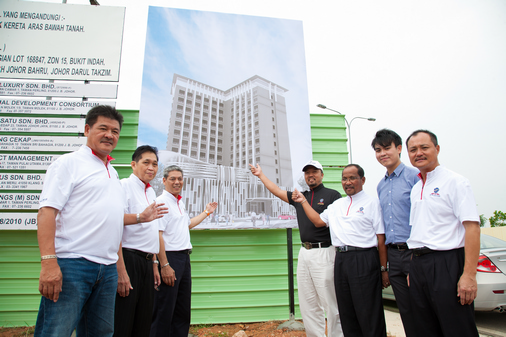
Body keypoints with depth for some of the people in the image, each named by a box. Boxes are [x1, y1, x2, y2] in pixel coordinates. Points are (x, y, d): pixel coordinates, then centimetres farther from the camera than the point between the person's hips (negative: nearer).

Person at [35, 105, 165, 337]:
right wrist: (49, 262, -22)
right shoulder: (69, 163, -3)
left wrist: (141, 217, 19)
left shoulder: (112, 172, 19)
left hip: (107, 268, 8)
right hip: (71, 265, -7)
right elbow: (47, 211, -13)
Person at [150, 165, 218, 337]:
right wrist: (165, 265, -23)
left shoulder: (180, 203, 16)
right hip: (170, 258, -9)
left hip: (184, 258, 9)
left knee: (183, 309, 16)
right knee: (164, 311, -1)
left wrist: (206, 212, 37)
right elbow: (157, 234, -19)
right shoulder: (161, 202, -12)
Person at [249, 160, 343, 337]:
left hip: (324, 253, -6)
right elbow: (278, 191, 21)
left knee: (331, 303, -2)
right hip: (304, 253, 6)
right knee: (308, 303, 12)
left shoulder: (333, 195, -1)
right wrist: (261, 175, 26)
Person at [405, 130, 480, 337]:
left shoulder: (455, 182, -5)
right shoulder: (415, 189, 15)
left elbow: (472, 227, -13)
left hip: (446, 264, -7)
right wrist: (413, 270, 11)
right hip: (418, 265, 7)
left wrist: (469, 275, -20)